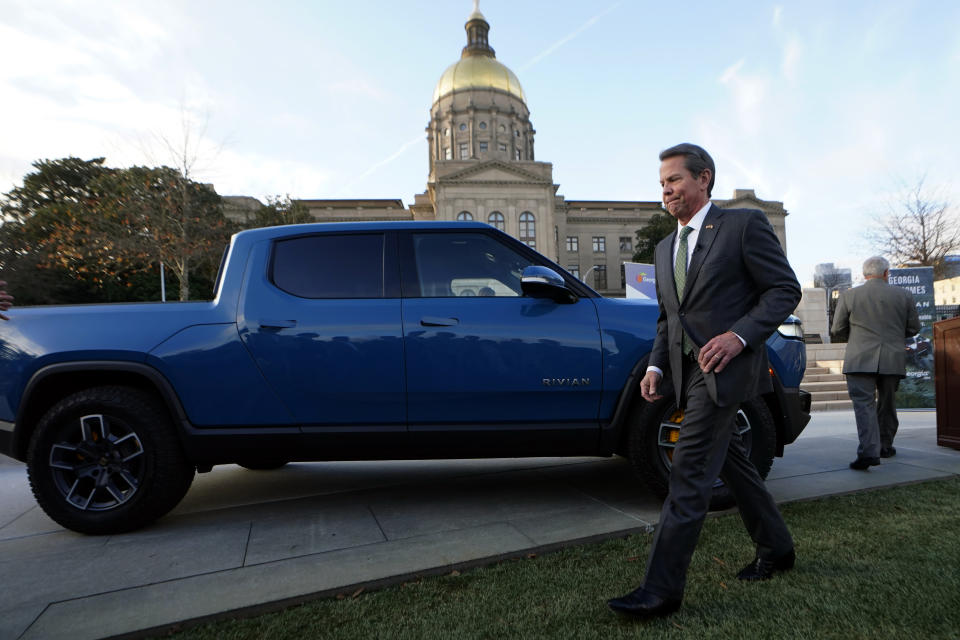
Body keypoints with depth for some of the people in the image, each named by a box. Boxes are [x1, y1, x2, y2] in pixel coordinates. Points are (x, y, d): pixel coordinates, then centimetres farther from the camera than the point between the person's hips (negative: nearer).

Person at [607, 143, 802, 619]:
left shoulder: (744, 225, -3)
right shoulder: (665, 249, 17)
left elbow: (785, 289, -6)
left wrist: (739, 335, -20)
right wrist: (656, 366, 4)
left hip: (725, 366, -8)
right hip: (688, 369, 8)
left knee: (689, 475, -10)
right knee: (730, 461, 18)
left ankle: (661, 590, -4)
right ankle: (775, 549, 38)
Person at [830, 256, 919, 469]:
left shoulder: (848, 295, -2)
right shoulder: (904, 295, 4)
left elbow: (837, 328, 2)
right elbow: (914, 328, 10)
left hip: (860, 361, -3)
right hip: (893, 361, 3)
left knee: (864, 405, -6)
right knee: (886, 404, 18)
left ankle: (869, 451, -18)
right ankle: (885, 446, 31)